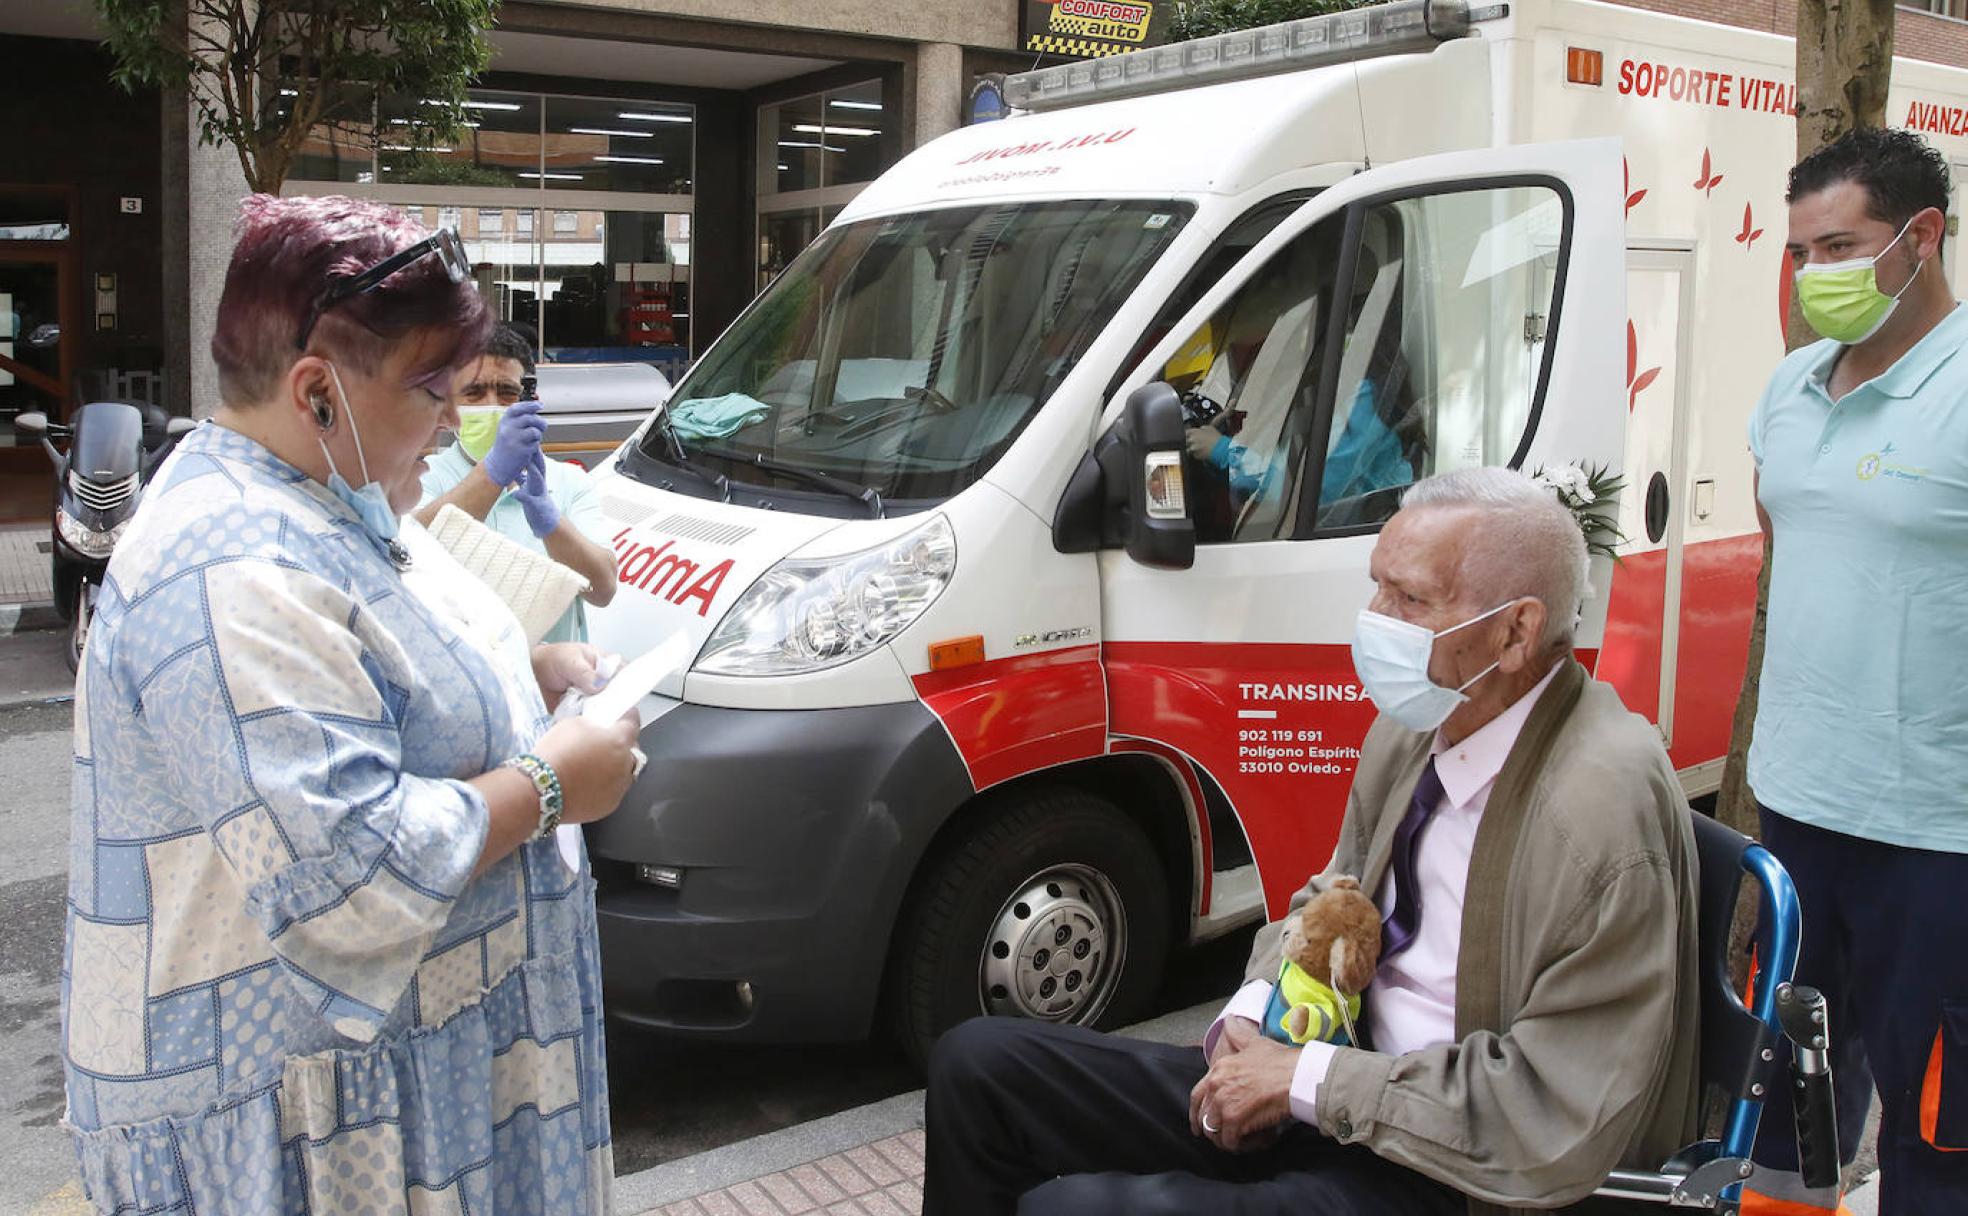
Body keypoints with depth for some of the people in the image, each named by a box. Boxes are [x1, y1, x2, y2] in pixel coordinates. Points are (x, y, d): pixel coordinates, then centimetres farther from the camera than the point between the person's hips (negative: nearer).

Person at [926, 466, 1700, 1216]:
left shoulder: (1606, 809, -24)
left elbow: (1559, 1124, -24)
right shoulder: (1415, 725, 1)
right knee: (978, 1063, 1)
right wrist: (1252, 1014, -3)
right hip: (1348, 1087, 8)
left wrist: (1308, 1078, -19)